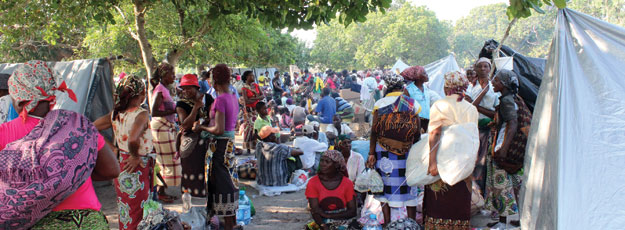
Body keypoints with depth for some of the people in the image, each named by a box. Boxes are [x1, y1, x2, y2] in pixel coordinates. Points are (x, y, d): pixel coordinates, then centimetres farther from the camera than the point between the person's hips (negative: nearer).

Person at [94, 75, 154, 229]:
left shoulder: (116, 113, 1)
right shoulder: (141, 114, -20)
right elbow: (133, 140, -37)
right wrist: (136, 157, -18)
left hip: (120, 168, 7)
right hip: (136, 170, -7)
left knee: (124, 213, 22)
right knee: (137, 216, 5)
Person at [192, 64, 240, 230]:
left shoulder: (220, 100, -19)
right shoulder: (233, 97, 8)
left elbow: (219, 130, -24)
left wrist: (201, 128, -9)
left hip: (219, 145, -9)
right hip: (230, 142, 9)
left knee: (221, 182, 0)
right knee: (229, 180, 17)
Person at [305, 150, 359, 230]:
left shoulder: (347, 183, 0)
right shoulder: (313, 183, -2)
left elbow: (352, 211, -4)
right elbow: (315, 211, -9)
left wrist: (328, 215, -15)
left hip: (343, 222, 0)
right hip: (323, 223, 1)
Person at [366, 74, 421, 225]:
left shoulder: (380, 104, -1)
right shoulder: (413, 104, 2)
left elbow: (374, 131, -4)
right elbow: (418, 133, 1)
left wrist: (371, 154, 0)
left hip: (385, 152, 0)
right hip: (407, 154, 1)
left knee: (386, 187, 8)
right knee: (409, 188, 9)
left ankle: (387, 222, 11)